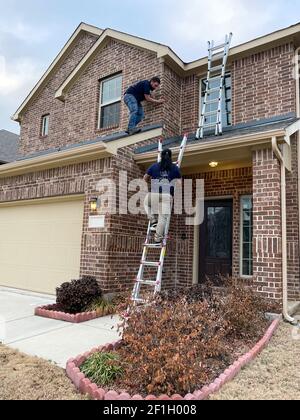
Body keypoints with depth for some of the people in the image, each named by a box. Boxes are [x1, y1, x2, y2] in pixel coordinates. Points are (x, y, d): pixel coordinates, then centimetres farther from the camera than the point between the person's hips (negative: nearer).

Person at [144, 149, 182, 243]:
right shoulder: (175, 168, 12)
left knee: (147, 203, 31)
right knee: (163, 216, 2)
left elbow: (145, 178, 21)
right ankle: (158, 237, 0)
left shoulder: (154, 166, 13)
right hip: (168, 195, 0)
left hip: (154, 194, 1)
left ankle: (154, 222, 18)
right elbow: (179, 181, 18)